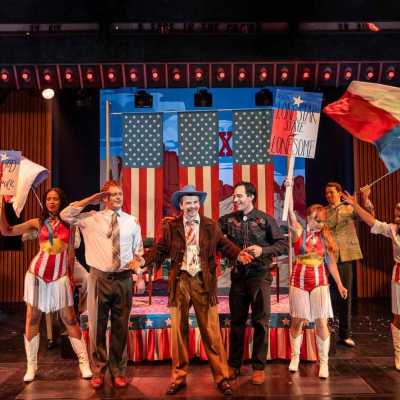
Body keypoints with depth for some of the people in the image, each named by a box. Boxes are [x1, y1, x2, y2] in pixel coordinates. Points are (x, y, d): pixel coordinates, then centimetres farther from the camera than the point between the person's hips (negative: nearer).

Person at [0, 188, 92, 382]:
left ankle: (83, 361, 13)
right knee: (32, 321, 6)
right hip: (36, 275, 1)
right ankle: (31, 366, 21)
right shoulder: (38, 222, 2)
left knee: (70, 320, 2)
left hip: (60, 277, -1)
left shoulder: (68, 222, 3)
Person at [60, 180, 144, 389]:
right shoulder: (91, 218, 3)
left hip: (123, 279, 1)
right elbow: (65, 215, -6)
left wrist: (137, 262, -7)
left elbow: (139, 250, 14)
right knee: (97, 326, 8)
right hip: (99, 278, -1)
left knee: (120, 327, 11)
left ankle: (118, 371, 28)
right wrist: (90, 199, -4)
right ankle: (98, 370, 27)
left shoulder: (132, 221, 7)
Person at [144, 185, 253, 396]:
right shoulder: (170, 226, 4)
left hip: (204, 282, 0)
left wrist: (238, 254, -16)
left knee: (211, 331, 4)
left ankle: (221, 377, 18)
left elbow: (224, 245, 3)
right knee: (178, 330, 10)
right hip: (180, 281, 1)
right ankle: (178, 377, 26)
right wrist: (142, 260, -14)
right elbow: (160, 249, 2)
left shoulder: (211, 225, 5)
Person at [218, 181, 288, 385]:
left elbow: (283, 244, -4)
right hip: (238, 275, 2)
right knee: (236, 321, 11)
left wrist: (263, 250, -18)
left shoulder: (265, 219, -3)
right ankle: (234, 365, 24)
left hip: (260, 275, -2)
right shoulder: (228, 220, 3)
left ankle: (259, 367, 17)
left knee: (260, 322, 3)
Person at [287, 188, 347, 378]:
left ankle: (324, 362, 10)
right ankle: (295, 357, 24)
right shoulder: (299, 232, -3)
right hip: (299, 281, -1)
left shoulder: (325, 237, 3)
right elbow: (290, 212, -18)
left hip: (319, 282, 2)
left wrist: (339, 284, 9)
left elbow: (331, 262, 9)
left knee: (321, 322, -1)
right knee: (297, 321, 6)